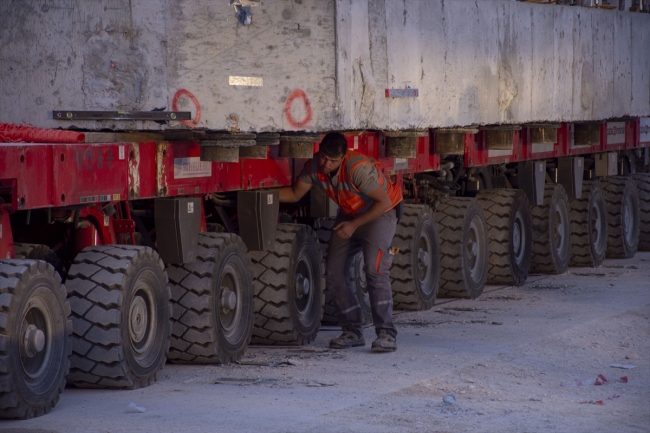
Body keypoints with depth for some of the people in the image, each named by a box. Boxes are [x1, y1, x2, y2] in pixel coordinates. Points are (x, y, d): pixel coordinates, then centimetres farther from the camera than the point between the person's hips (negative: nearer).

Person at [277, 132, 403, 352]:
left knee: (375, 269, -24)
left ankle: (386, 334, -22)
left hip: (380, 212, -7)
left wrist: (354, 225, -28)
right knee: (334, 273, -1)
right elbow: (295, 194, -3)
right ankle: (353, 332, 9)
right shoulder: (314, 167, -16)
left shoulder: (358, 168, -35)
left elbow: (383, 202, -28)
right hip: (349, 214, 7)